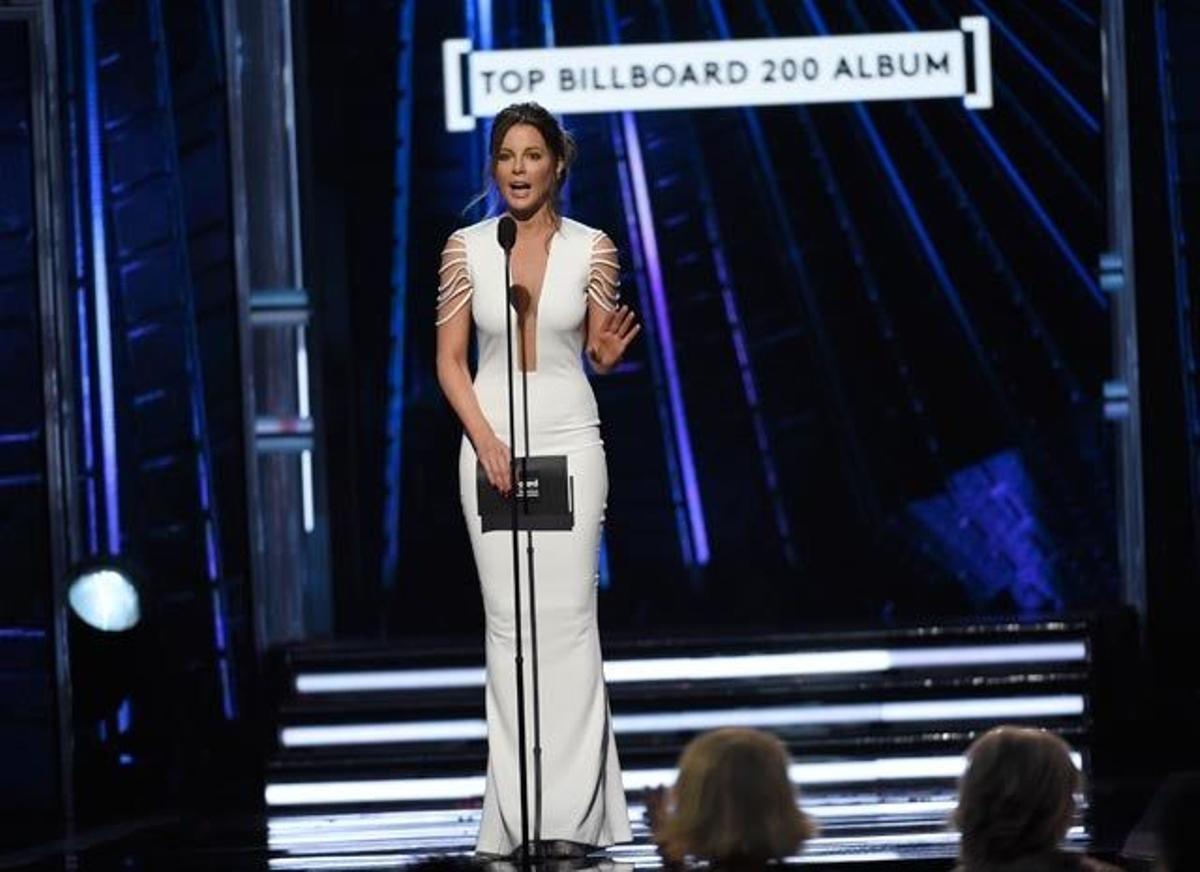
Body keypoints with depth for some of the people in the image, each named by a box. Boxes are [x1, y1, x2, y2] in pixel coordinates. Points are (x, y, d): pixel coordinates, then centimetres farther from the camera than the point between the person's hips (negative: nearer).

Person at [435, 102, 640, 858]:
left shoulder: (592, 248, 0)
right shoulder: (467, 248, 1)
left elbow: (599, 354, 7)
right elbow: (451, 360, 1)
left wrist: (611, 352, -18)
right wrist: (485, 441, -12)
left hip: (569, 441, -1)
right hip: (492, 441, 1)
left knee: (569, 615, -6)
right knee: (508, 618, 0)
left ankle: (573, 808, -4)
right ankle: (518, 812, 3)